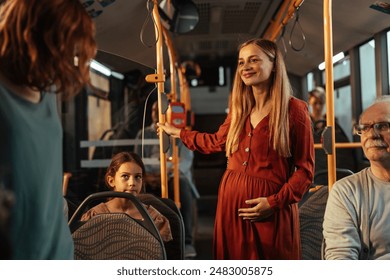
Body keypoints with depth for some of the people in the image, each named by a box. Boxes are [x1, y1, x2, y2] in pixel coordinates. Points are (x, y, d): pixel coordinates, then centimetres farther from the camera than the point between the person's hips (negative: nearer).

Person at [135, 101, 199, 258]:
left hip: (174, 177, -1)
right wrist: (146, 176, -16)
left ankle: (187, 241, -40)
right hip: (151, 179, 2)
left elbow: (185, 161, -3)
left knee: (182, 184, -39)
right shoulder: (143, 134, 19)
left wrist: (167, 175, -23)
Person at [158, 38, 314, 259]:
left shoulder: (294, 109, -8)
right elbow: (218, 142, 26)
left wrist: (275, 202, -17)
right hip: (232, 199, 5)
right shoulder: (240, 108, 9)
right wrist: (178, 133, 32)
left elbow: (305, 169, -7)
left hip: (269, 207, -5)